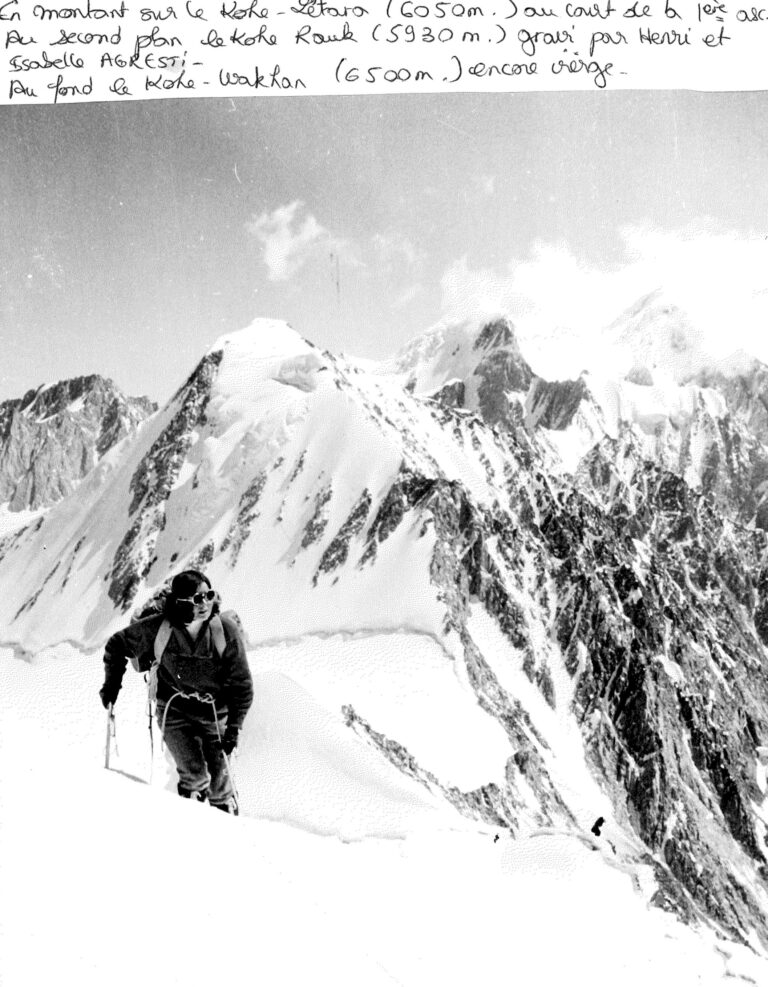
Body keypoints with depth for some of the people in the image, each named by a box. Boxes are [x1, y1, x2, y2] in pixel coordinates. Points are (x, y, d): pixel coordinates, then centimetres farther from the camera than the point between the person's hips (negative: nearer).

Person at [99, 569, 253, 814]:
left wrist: (234, 727, -13)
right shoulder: (158, 628, -18)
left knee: (219, 782, 0)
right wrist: (112, 683, 2)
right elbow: (117, 645, 2)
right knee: (195, 776, -10)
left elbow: (241, 683, -9)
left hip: (215, 712, 0)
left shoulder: (226, 630, -18)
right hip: (175, 709, 0)